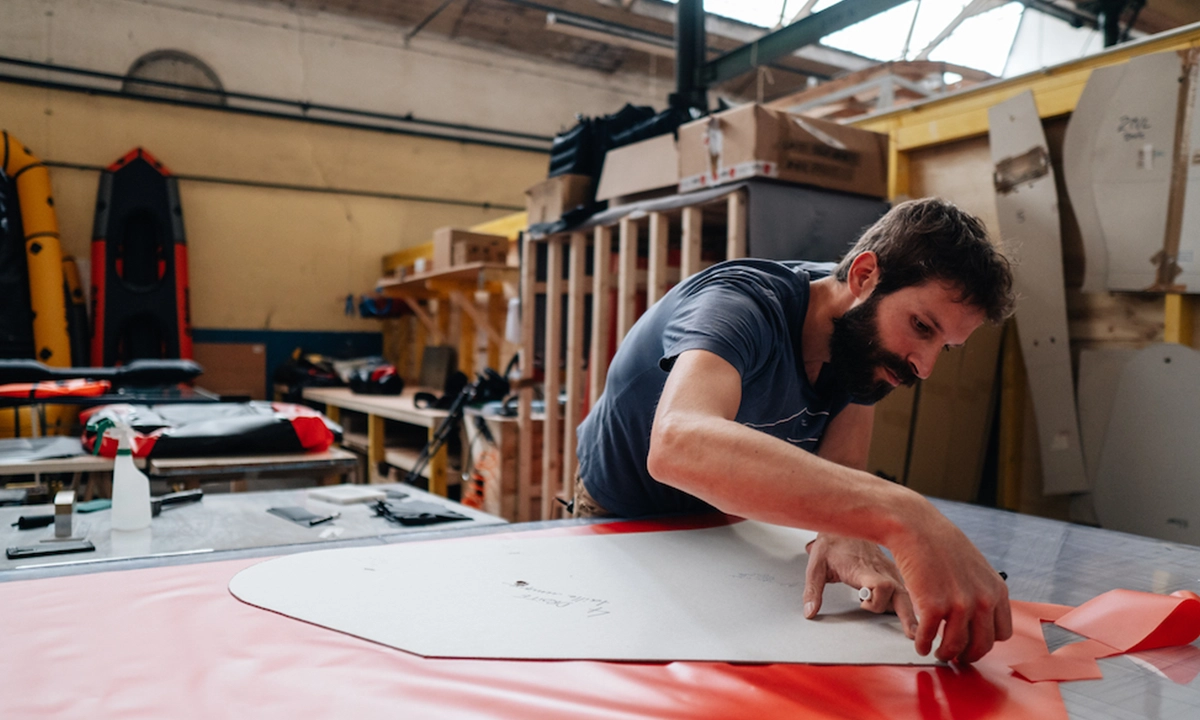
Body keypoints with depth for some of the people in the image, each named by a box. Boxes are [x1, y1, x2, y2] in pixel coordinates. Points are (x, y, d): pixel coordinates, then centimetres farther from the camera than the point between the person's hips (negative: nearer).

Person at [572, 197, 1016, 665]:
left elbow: (840, 473, -15)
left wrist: (842, 536, -39)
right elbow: (678, 444, -56)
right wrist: (899, 513, -64)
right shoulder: (739, 305, -35)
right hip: (620, 523, -4)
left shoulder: (863, 339, -11)